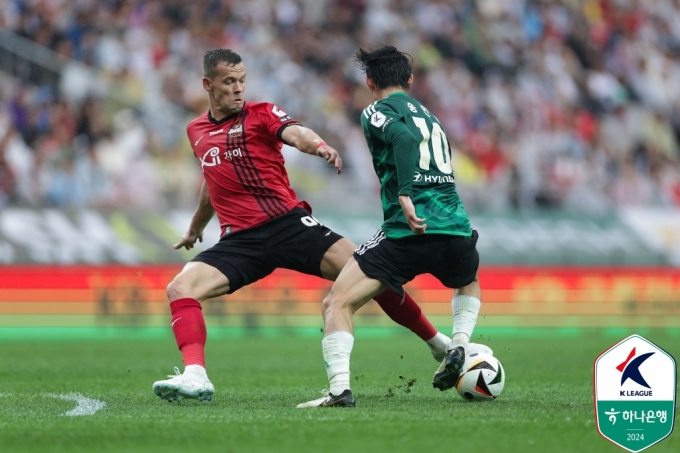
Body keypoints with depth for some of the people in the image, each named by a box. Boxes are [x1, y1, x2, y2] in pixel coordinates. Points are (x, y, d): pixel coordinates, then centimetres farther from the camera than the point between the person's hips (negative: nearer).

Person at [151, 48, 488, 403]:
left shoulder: (261, 114, 4)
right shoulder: (196, 131, 17)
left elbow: (294, 133, -19)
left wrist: (318, 145, -43)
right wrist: (195, 228, 50)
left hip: (287, 223, -4)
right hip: (239, 240, 4)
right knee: (180, 288, -19)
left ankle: (439, 343, 0)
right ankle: (195, 377, -28)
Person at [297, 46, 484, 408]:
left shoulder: (377, 111, 5)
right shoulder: (429, 116, 27)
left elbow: (405, 139, -16)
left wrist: (405, 196, -23)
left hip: (409, 231, -6)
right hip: (456, 229, 6)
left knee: (336, 303, 0)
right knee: (469, 283, 39)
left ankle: (339, 388, -17)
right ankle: (459, 344, 15)